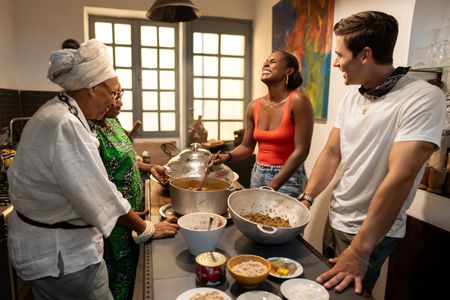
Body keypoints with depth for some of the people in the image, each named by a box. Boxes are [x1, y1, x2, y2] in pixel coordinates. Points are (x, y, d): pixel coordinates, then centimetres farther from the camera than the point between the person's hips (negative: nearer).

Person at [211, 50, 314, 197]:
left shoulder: (297, 101, -16)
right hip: (258, 174, 5)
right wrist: (228, 156, -11)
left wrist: (273, 186, -18)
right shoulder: (254, 107, 1)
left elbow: (301, 150, -18)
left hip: (288, 178, -5)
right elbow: (247, 147, 9)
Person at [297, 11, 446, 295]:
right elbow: (331, 152, 3)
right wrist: (306, 199, -6)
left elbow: (400, 177, -27)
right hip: (335, 218, 6)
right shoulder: (352, 96, 0)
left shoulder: (424, 99, -22)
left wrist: (358, 252, -26)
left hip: (372, 233, -6)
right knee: (324, 288, 24)